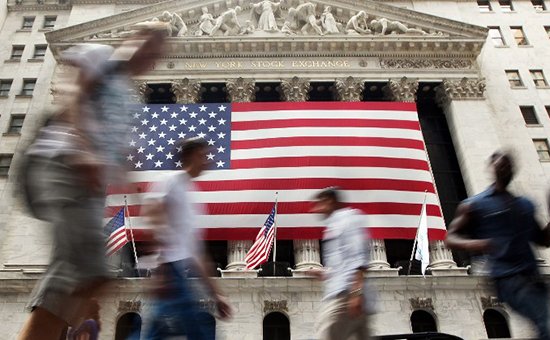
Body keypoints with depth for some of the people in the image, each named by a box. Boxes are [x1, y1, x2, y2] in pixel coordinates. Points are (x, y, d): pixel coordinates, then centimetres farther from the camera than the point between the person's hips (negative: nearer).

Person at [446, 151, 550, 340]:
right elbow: (450, 238, 1)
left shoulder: (525, 205, 21)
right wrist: (470, 244, -22)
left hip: (534, 276, 7)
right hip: (506, 277, -6)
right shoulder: (474, 205, 4)